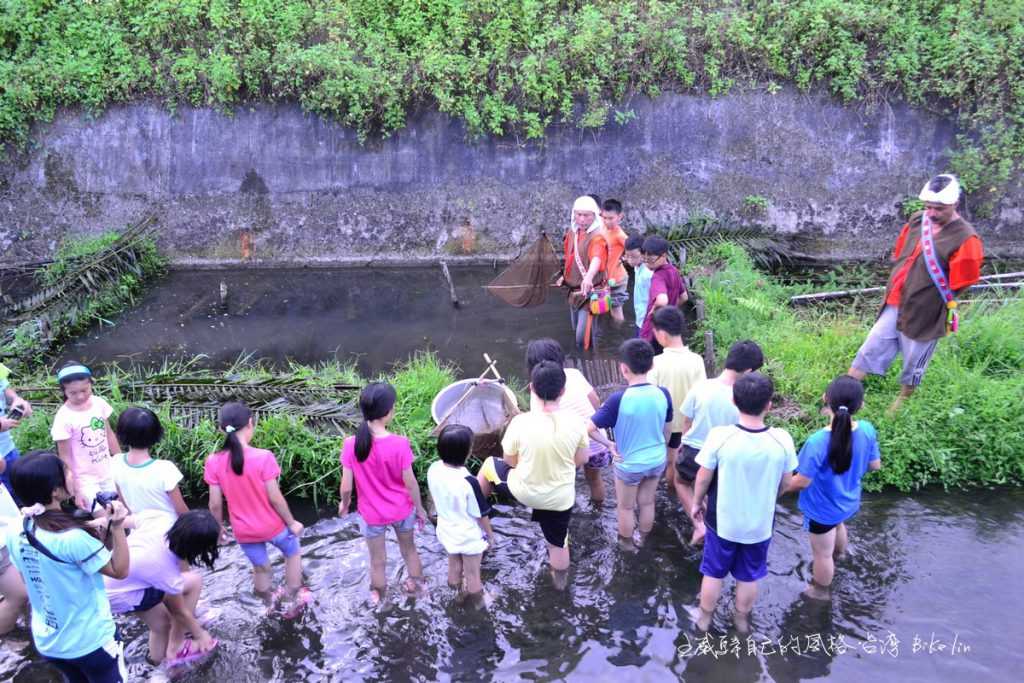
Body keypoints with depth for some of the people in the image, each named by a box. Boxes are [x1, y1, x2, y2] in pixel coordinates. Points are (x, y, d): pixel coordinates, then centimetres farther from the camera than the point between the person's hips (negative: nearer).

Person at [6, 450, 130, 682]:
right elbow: (120, 571, -18)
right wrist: (117, 527, -18)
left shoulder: (14, 534, -10)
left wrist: (96, 524, 2)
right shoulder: (74, 538, -31)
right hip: (91, 641, -6)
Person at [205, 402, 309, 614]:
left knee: (260, 568, 27)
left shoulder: (214, 462, -15)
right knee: (293, 553, 27)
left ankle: (270, 603, 50)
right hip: (272, 525, -3)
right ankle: (293, 601, 38)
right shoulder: (263, 457, -25)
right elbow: (275, 498, -19)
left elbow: (215, 504, -8)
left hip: (244, 531, 3)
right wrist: (292, 522, -4)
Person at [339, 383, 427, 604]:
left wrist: (344, 504, 8)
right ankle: (416, 584, 50)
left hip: (371, 514, 0)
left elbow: (346, 486, -14)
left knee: (378, 560, 23)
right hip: (402, 510, 0)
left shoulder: (351, 445, -23)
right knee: (409, 549, 28)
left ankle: (379, 596, 45)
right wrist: (420, 508, 2)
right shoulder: (400, 444, -26)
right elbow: (410, 483, -16)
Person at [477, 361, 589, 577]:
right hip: (560, 498, 1)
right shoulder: (575, 422, -18)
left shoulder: (520, 422, -24)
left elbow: (510, 462, -8)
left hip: (524, 492, -1)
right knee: (558, 543, 27)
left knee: (489, 465, 27)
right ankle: (560, 579, 50)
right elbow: (582, 459, -2)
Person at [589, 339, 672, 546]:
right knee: (647, 502, 26)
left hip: (629, 464, -4)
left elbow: (589, 428, -25)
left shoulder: (619, 399, -28)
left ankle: (627, 543, 43)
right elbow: (667, 429, 0)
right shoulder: (663, 394, -16)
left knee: (626, 507, 22)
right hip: (657, 461, 4)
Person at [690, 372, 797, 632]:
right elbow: (785, 483, -5)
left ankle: (704, 618, 40)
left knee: (713, 573, 21)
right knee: (749, 577, 24)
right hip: (760, 525, 1)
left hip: (722, 522, -1)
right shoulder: (782, 440, -21)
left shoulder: (719, 436, -26)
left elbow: (703, 478, -13)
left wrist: (697, 503, 8)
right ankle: (742, 620, 45)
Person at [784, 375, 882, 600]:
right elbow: (875, 465, -6)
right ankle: (835, 560, 68)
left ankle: (821, 591, 46)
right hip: (848, 501, 6)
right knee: (838, 527, 39)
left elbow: (802, 481, -28)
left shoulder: (817, 442, -39)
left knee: (822, 553, 21)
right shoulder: (867, 430, -23)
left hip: (823, 508, -6)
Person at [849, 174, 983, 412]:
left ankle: (903, 399, 36)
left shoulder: (965, 239, -18)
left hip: (924, 314, -5)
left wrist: (925, 295, -5)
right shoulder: (917, 221, 0)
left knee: (913, 363, 13)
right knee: (871, 348, 8)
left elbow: (959, 285, -14)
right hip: (895, 305, 5)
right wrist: (897, 285, 7)